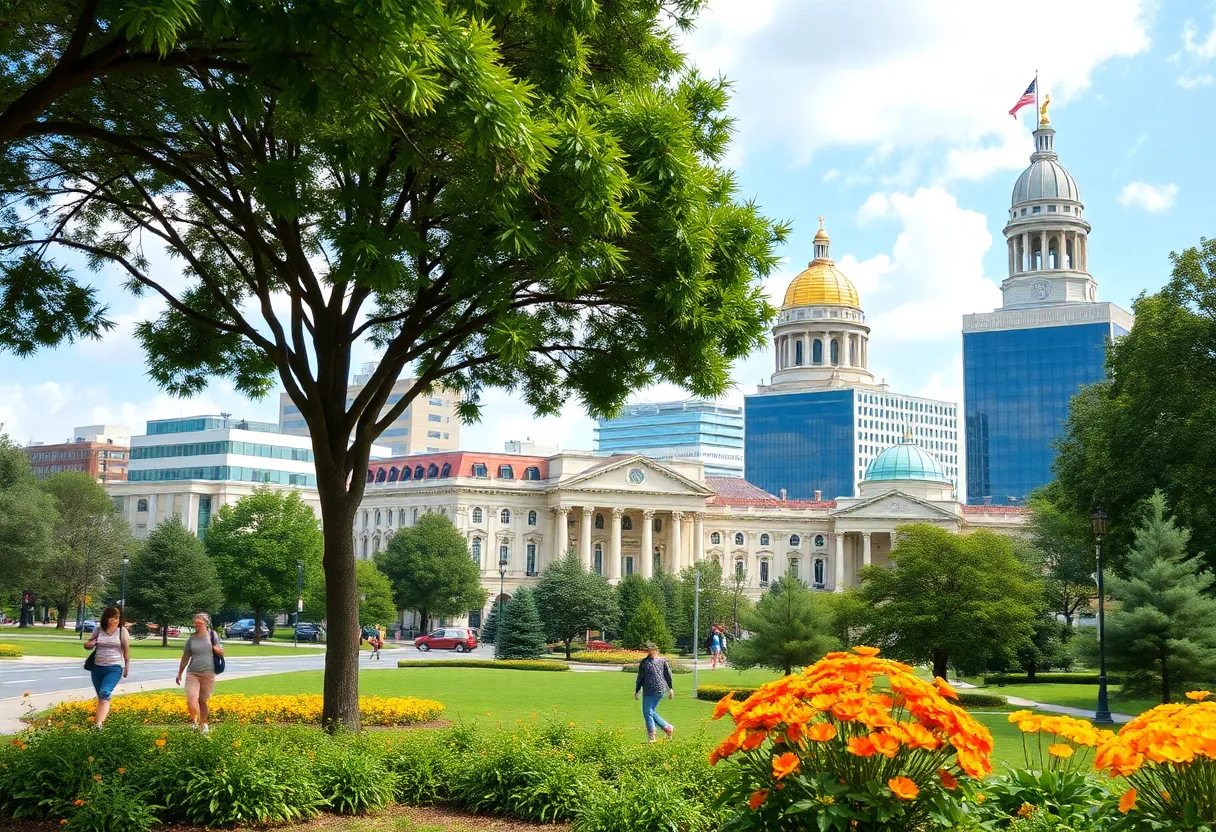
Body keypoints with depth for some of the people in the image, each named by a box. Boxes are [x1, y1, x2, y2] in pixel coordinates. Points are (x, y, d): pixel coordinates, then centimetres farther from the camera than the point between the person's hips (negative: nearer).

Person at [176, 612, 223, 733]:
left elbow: (221, 653, 10)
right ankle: (195, 720, 10)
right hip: (192, 673, 0)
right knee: (191, 700, -14)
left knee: (203, 701, 6)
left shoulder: (213, 636, 3)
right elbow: (185, 657, 11)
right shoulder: (192, 639, 3)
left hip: (208, 674, 0)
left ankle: (203, 723, 22)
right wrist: (179, 673, 13)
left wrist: (215, 648, -12)